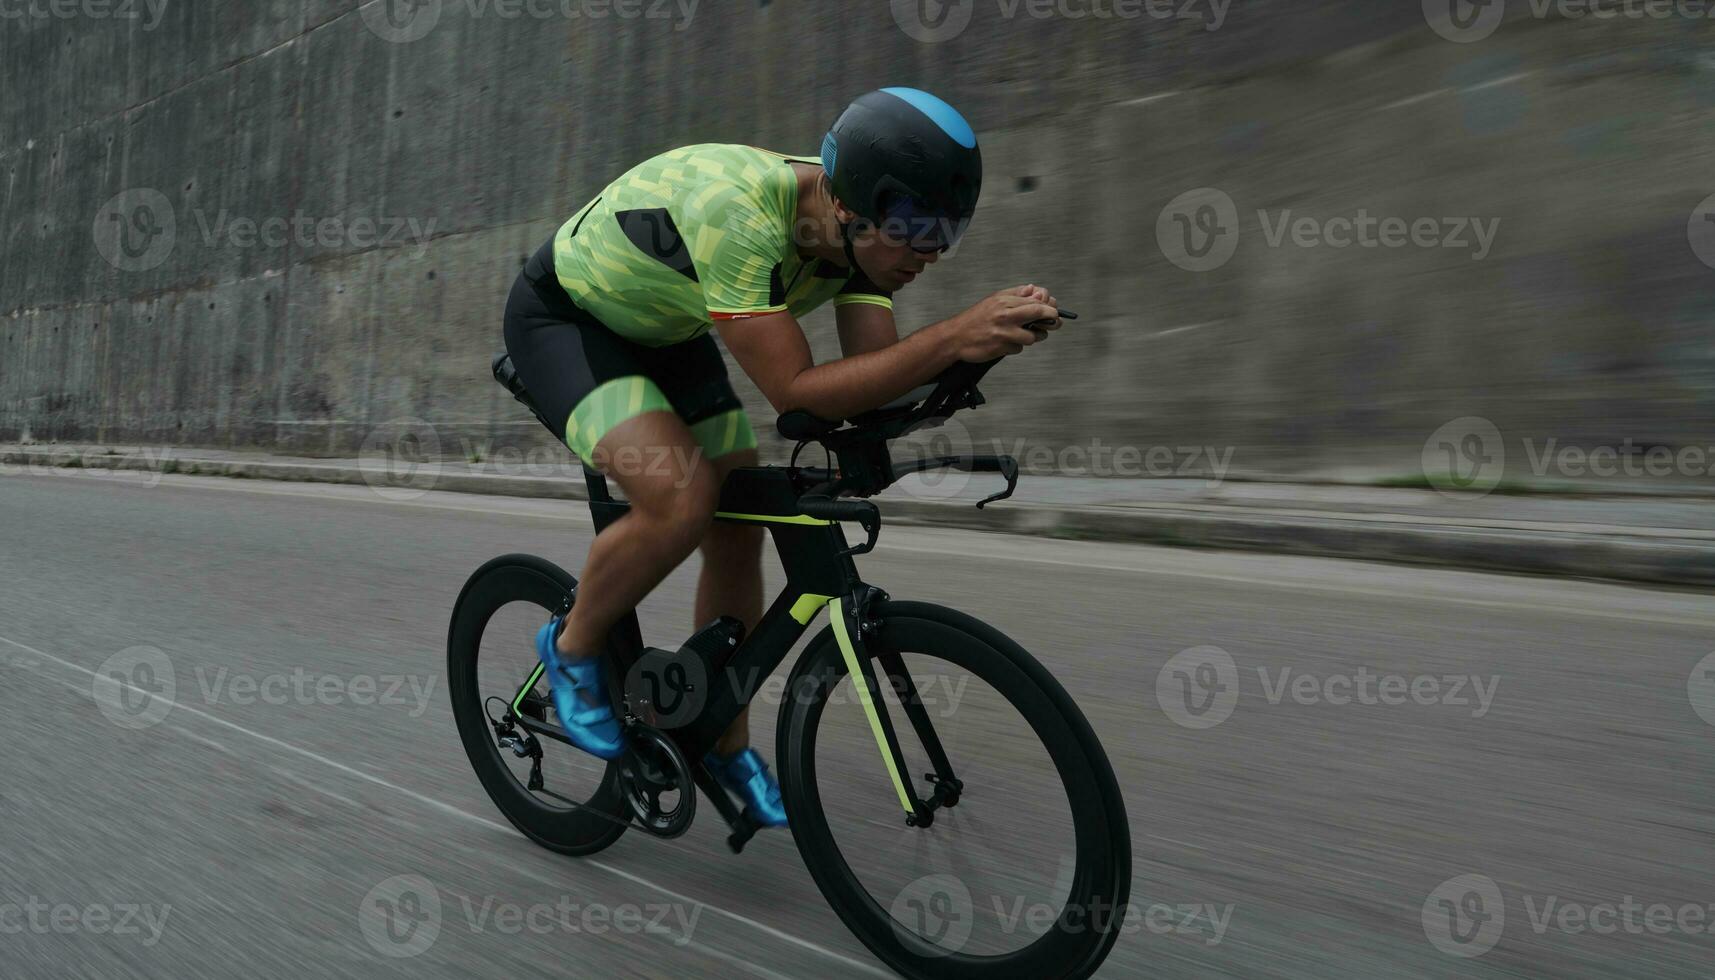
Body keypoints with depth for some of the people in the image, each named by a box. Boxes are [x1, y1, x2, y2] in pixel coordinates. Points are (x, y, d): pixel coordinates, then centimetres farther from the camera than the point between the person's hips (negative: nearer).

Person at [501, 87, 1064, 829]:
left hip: (663, 332, 7)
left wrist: (988, 337, -33)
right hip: (563, 318, -7)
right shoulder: (737, 212, -39)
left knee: (737, 531, 1)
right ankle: (572, 649, 1)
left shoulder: (856, 232, -16)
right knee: (683, 499, -29)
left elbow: (873, 380, -18)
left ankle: (726, 743, 21)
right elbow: (794, 391, -42)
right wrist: (954, 337, -47)